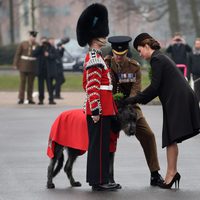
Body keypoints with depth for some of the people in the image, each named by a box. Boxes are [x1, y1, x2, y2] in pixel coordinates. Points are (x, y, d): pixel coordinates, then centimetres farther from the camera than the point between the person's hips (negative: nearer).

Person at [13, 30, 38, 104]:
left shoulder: (37, 45, 3)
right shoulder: (23, 44, 0)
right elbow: (17, 54, -1)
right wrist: (15, 64, -7)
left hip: (32, 67, 1)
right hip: (23, 66, -1)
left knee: (31, 83, 3)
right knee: (22, 82, -2)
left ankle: (30, 99, 8)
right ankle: (21, 99, 0)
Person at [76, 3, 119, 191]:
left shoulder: (93, 57, 17)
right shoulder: (94, 59, -15)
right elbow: (92, 87, -21)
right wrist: (95, 110, -23)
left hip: (103, 108, 10)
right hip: (100, 108, -10)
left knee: (100, 144, 12)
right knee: (99, 144, -6)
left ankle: (99, 179, 16)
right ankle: (99, 181, -3)